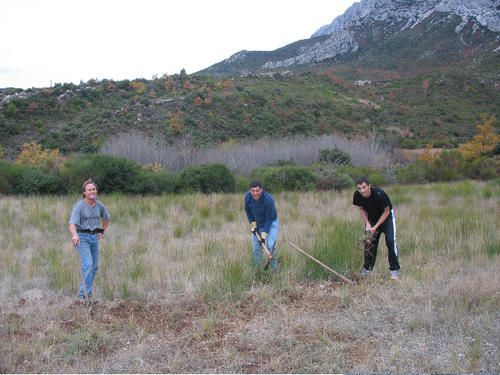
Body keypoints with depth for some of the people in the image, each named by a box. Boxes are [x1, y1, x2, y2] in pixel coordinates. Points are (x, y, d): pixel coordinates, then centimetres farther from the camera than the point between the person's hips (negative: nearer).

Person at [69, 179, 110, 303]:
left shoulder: (99, 205, 2)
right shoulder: (79, 206, -15)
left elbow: (106, 219, 23)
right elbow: (72, 224, -27)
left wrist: (102, 232, 15)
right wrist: (75, 235, -46)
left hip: (94, 237, 6)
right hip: (82, 237, -6)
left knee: (95, 266, 10)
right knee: (88, 264, -20)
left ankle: (88, 291, 26)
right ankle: (84, 295, -17)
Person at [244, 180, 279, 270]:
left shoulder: (268, 199, -32)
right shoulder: (247, 196, -18)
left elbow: (269, 218, -26)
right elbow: (248, 210, 2)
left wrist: (264, 234, -26)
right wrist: (252, 223, -4)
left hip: (271, 223, -4)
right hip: (257, 223, 5)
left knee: (270, 246, -17)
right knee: (256, 248, 3)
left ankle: (274, 269, -3)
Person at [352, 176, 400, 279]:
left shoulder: (379, 194, -36)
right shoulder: (357, 195, -23)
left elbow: (386, 212, -22)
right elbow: (362, 209, -3)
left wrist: (375, 227, -24)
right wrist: (367, 224, -15)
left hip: (386, 216, -4)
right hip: (372, 217, 4)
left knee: (390, 241, -16)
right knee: (369, 242, 1)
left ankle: (394, 270, -7)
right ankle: (367, 268, 15)